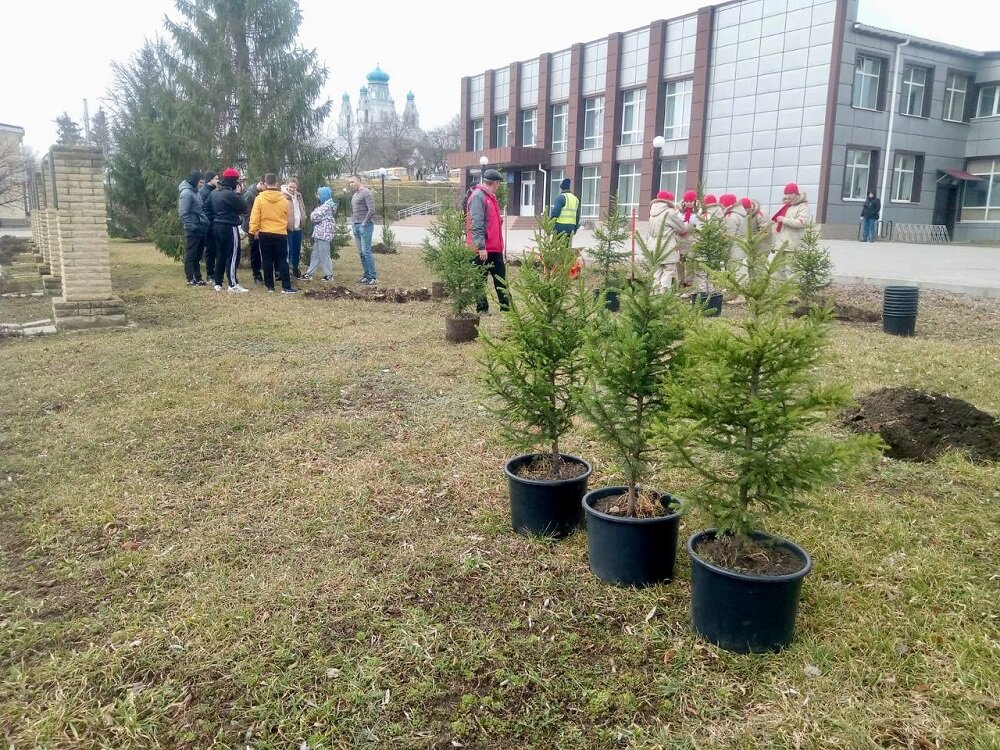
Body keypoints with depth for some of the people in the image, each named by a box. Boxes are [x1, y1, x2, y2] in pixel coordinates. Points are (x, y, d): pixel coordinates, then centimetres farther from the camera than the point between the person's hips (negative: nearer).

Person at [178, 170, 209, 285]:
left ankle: (198, 278, 20)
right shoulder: (186, 193, -13)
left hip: (200, 229, 9)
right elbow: (183, 214, -18)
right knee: (190, 255, -2)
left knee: (197, 255, 13)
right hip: (193, 230, -9)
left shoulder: (195, 192, 14)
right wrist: (191, 227, -21)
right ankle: (191, 279, 2)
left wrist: (206, 223, 12)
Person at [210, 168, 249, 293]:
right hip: (229, 227, -9)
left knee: (220, 255, 13)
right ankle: (233, 284, -5)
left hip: (217, 225, 9)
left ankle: (218, 283, 15)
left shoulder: (214, 192, 10)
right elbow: (243, 207, -13)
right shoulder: (230, 194, -18)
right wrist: (238, 193, -1)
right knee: (232, 256, -4)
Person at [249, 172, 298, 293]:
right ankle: (286, 287, -4)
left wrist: (254, 230, 2)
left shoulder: (259, 198, -7)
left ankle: (270, 286, 11)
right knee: (282, 260, 3)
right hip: (281, 234, 0)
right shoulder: (284, 199, -2)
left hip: (264, 234, 0)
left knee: (267, 261, 8)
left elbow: (255, 216, -7)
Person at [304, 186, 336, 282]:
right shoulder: (327, 205, 18)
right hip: (320, 233, 10)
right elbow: (317, 217, 21)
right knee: (315, 254, 11)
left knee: (324, 254, -3)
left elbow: (315, 217, -16)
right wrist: (315, 214, 3)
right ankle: (310, 273, 15)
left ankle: (329, 275, 4)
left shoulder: (327, 205, -13)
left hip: (323, 234, -10)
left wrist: (313, 214, 4)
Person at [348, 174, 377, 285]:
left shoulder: (366, 193, -9)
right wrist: (352, 222, 17)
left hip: (365, 226, -9)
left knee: (366, 252, -10)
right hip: (356, 226, 9)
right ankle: (366, 275, 14)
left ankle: (373, 277, -5)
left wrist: (364, 222, -15)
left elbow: (372, 210, -18)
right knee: (361, 253, 8)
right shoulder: (354, 195, 18)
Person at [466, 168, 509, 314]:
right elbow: (476, 224, -21)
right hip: (482, 249, -10)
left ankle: (506, 306, 17)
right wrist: (481, 246, -25)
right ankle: (482, 309, 9)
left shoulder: (490, 196, 17)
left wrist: (499, 245, 20)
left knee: (501, 277, 11)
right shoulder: (478, 196, -14)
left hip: (495, 247, 10)